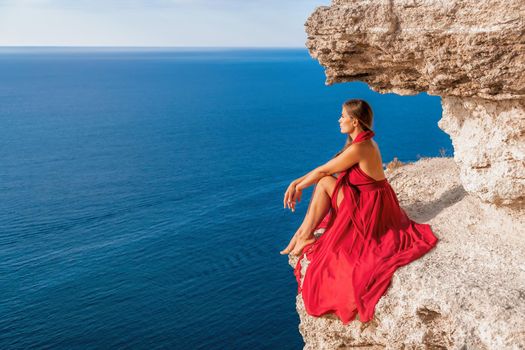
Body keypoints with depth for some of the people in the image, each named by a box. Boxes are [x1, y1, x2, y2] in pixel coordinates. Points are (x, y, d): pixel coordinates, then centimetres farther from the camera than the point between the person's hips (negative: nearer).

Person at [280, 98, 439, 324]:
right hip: (369, 203, 9)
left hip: (371, 212, -9)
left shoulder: (358, 148, -23)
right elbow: (324, 169, 10)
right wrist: (297, 182, 6)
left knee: (324, 182, -11)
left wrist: (299, 186, 2)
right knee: (323, 181, 4)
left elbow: (323, 170, -13)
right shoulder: (364, 143, 7)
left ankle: (305, 236, 3)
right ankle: (303, 233, 7)